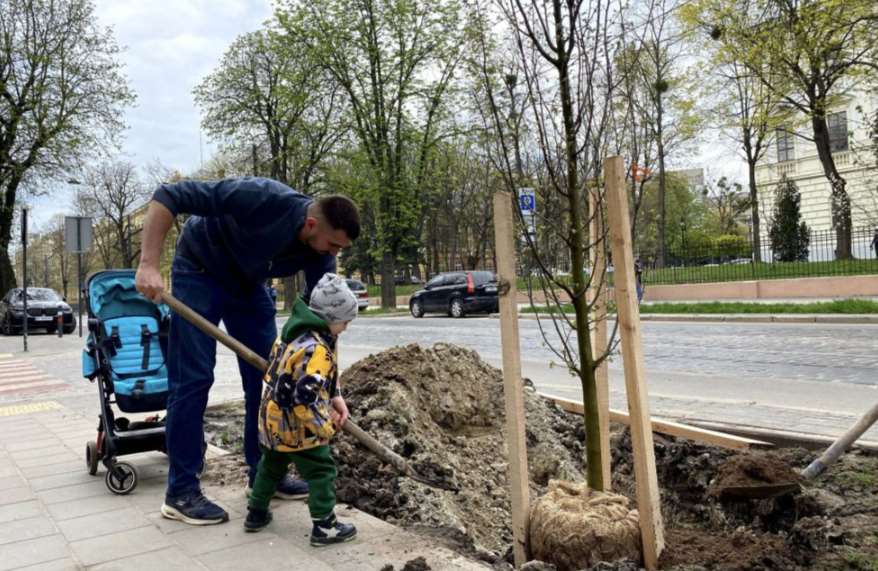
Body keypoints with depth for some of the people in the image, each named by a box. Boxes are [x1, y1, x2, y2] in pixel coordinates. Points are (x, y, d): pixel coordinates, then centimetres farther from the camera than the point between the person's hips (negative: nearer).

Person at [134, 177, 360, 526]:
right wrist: (148, 264, -38)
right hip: (199, 272, -6)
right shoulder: (262, 198, -36)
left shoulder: (319, 253, -18)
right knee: (193, 379, -9)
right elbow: (169, 196, -33)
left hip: (248, 284, 6)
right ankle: (181, 492, 0)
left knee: (266, 376, 3)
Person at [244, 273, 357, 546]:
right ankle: (324, 526, 10)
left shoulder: (295, 330, 4)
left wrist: (336, 398, 8)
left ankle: (256, 513, 37)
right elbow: (306, 398, -32)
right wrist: (325, 426, -18)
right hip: (296, 425, -9)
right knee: (321, 471, 4)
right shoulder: (316, 349, -27)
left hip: (272, 418, 9)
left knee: (271, 465, 25)